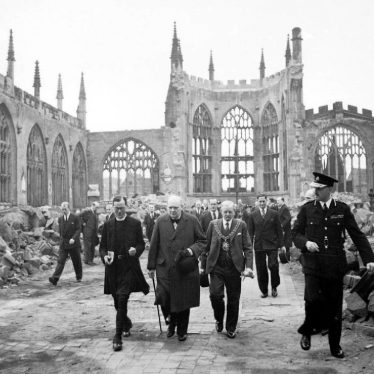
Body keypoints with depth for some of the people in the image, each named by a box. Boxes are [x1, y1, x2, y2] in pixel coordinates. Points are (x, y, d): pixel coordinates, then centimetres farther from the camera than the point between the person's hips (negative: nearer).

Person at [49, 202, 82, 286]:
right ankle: (55, 279, -16)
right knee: (61, 261, -7)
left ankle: (79, 277, 28)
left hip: (73, 244, -3)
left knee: (76, 261, 9)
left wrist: (73, 238, -23)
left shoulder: (75, 218, -6)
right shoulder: (60, 219, 8)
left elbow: (78, 230, -9)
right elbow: (60, 231, 17)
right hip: (63, 244, 3)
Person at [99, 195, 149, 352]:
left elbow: (141, 244, 4)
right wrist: (104, 256, -9)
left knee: (122, 300, -14)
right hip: (112, 268, 4)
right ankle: (127, 324, 42)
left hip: (129, 267, -3)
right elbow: (102, 246, 11)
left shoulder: (135, 223, 1)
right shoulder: (108, 225, 8)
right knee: (118, 302, 13)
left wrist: (136, 250, -17)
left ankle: (118, 336, -8)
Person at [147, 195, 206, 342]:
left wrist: (192, 250, -15)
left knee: (184, 301, 6)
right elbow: (154, 245, 7)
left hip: (186, 269, 0)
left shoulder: (192, 221, 0)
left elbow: (202, 241, 5)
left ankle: (182, 331, 27)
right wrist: (151, 266, 7)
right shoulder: (160, 221, 3)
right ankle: (171, 322, 20)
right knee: (163, 297, -10)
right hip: (165, 268, 1)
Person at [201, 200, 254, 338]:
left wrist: (248, 266, -10)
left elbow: (248, 248, 0)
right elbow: (206, 246, 7)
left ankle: (231, 328, 25)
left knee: (233, 299, 6)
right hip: (216, 267, 0)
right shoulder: (213, 224, 4)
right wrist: (203, 265, 5)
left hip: (234, 268, 0)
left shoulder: (241, 225, 2)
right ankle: (219, 319, 19)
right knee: (215, 295, -11)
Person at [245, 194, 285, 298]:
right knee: (261, 270, 4)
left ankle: (274, 287, 13)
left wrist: (281, 245, 2)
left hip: (272, 245, -1)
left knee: (273, 266, -10)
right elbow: (250, 232, 5)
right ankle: (264, 291, 17)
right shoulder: (252, 215, 5)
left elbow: (279, 230, 5)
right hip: (258, 246, 1)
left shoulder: (274, 214, 4)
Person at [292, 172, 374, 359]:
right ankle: (307, 332, 11)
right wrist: (305, 242, -14)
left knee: (335, 306, 8)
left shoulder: (342, 209, 2)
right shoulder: (307, 209, 2)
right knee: (313, 300, -18)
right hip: (313, 264, -1)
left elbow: (357, 235, 4)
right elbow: (295, 232, 7)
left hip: (335, 264, 1)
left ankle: (335, 346, 26)